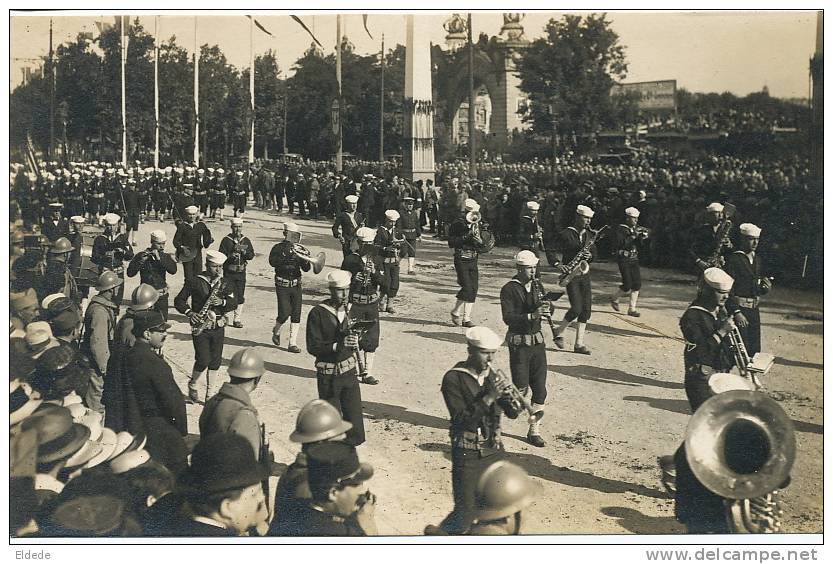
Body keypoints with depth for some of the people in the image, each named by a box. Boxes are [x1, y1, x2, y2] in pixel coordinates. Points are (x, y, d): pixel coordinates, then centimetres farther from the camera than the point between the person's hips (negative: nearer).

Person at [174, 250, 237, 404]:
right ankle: (192, 386, 16)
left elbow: (234, 303, -2)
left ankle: (210, 395, 16)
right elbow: (179, 300, 0)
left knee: (215, 362, 5)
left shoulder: (224, 284, 8)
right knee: (203, 360, -11)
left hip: (218, 327, 4)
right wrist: (189, 312, -16)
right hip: (200, 327, -4)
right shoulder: (195, 282, -2)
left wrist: (222, 302, -21)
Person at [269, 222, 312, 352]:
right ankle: (276, 331, 23)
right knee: (284, 313, -10)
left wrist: (305, 260, -16)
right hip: (283, 286, -4)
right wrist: (289, 254, -28)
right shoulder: (278, 248, -3)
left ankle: (293, 344, 6)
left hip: (296, 285, 4)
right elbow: (272, 262, -22)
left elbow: (306, 269, 5)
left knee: (296, 315, 0)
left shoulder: (299, 249, 10)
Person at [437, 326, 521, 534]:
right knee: (465, 513, -4)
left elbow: (511, 414, 4)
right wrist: (488, 399, -26)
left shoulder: (491, 376, 6)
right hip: (468, 454, -6)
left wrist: (513, 402, -18)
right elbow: (460, 420, -20)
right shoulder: (454, 378, -11)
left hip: (494, 450, 6)